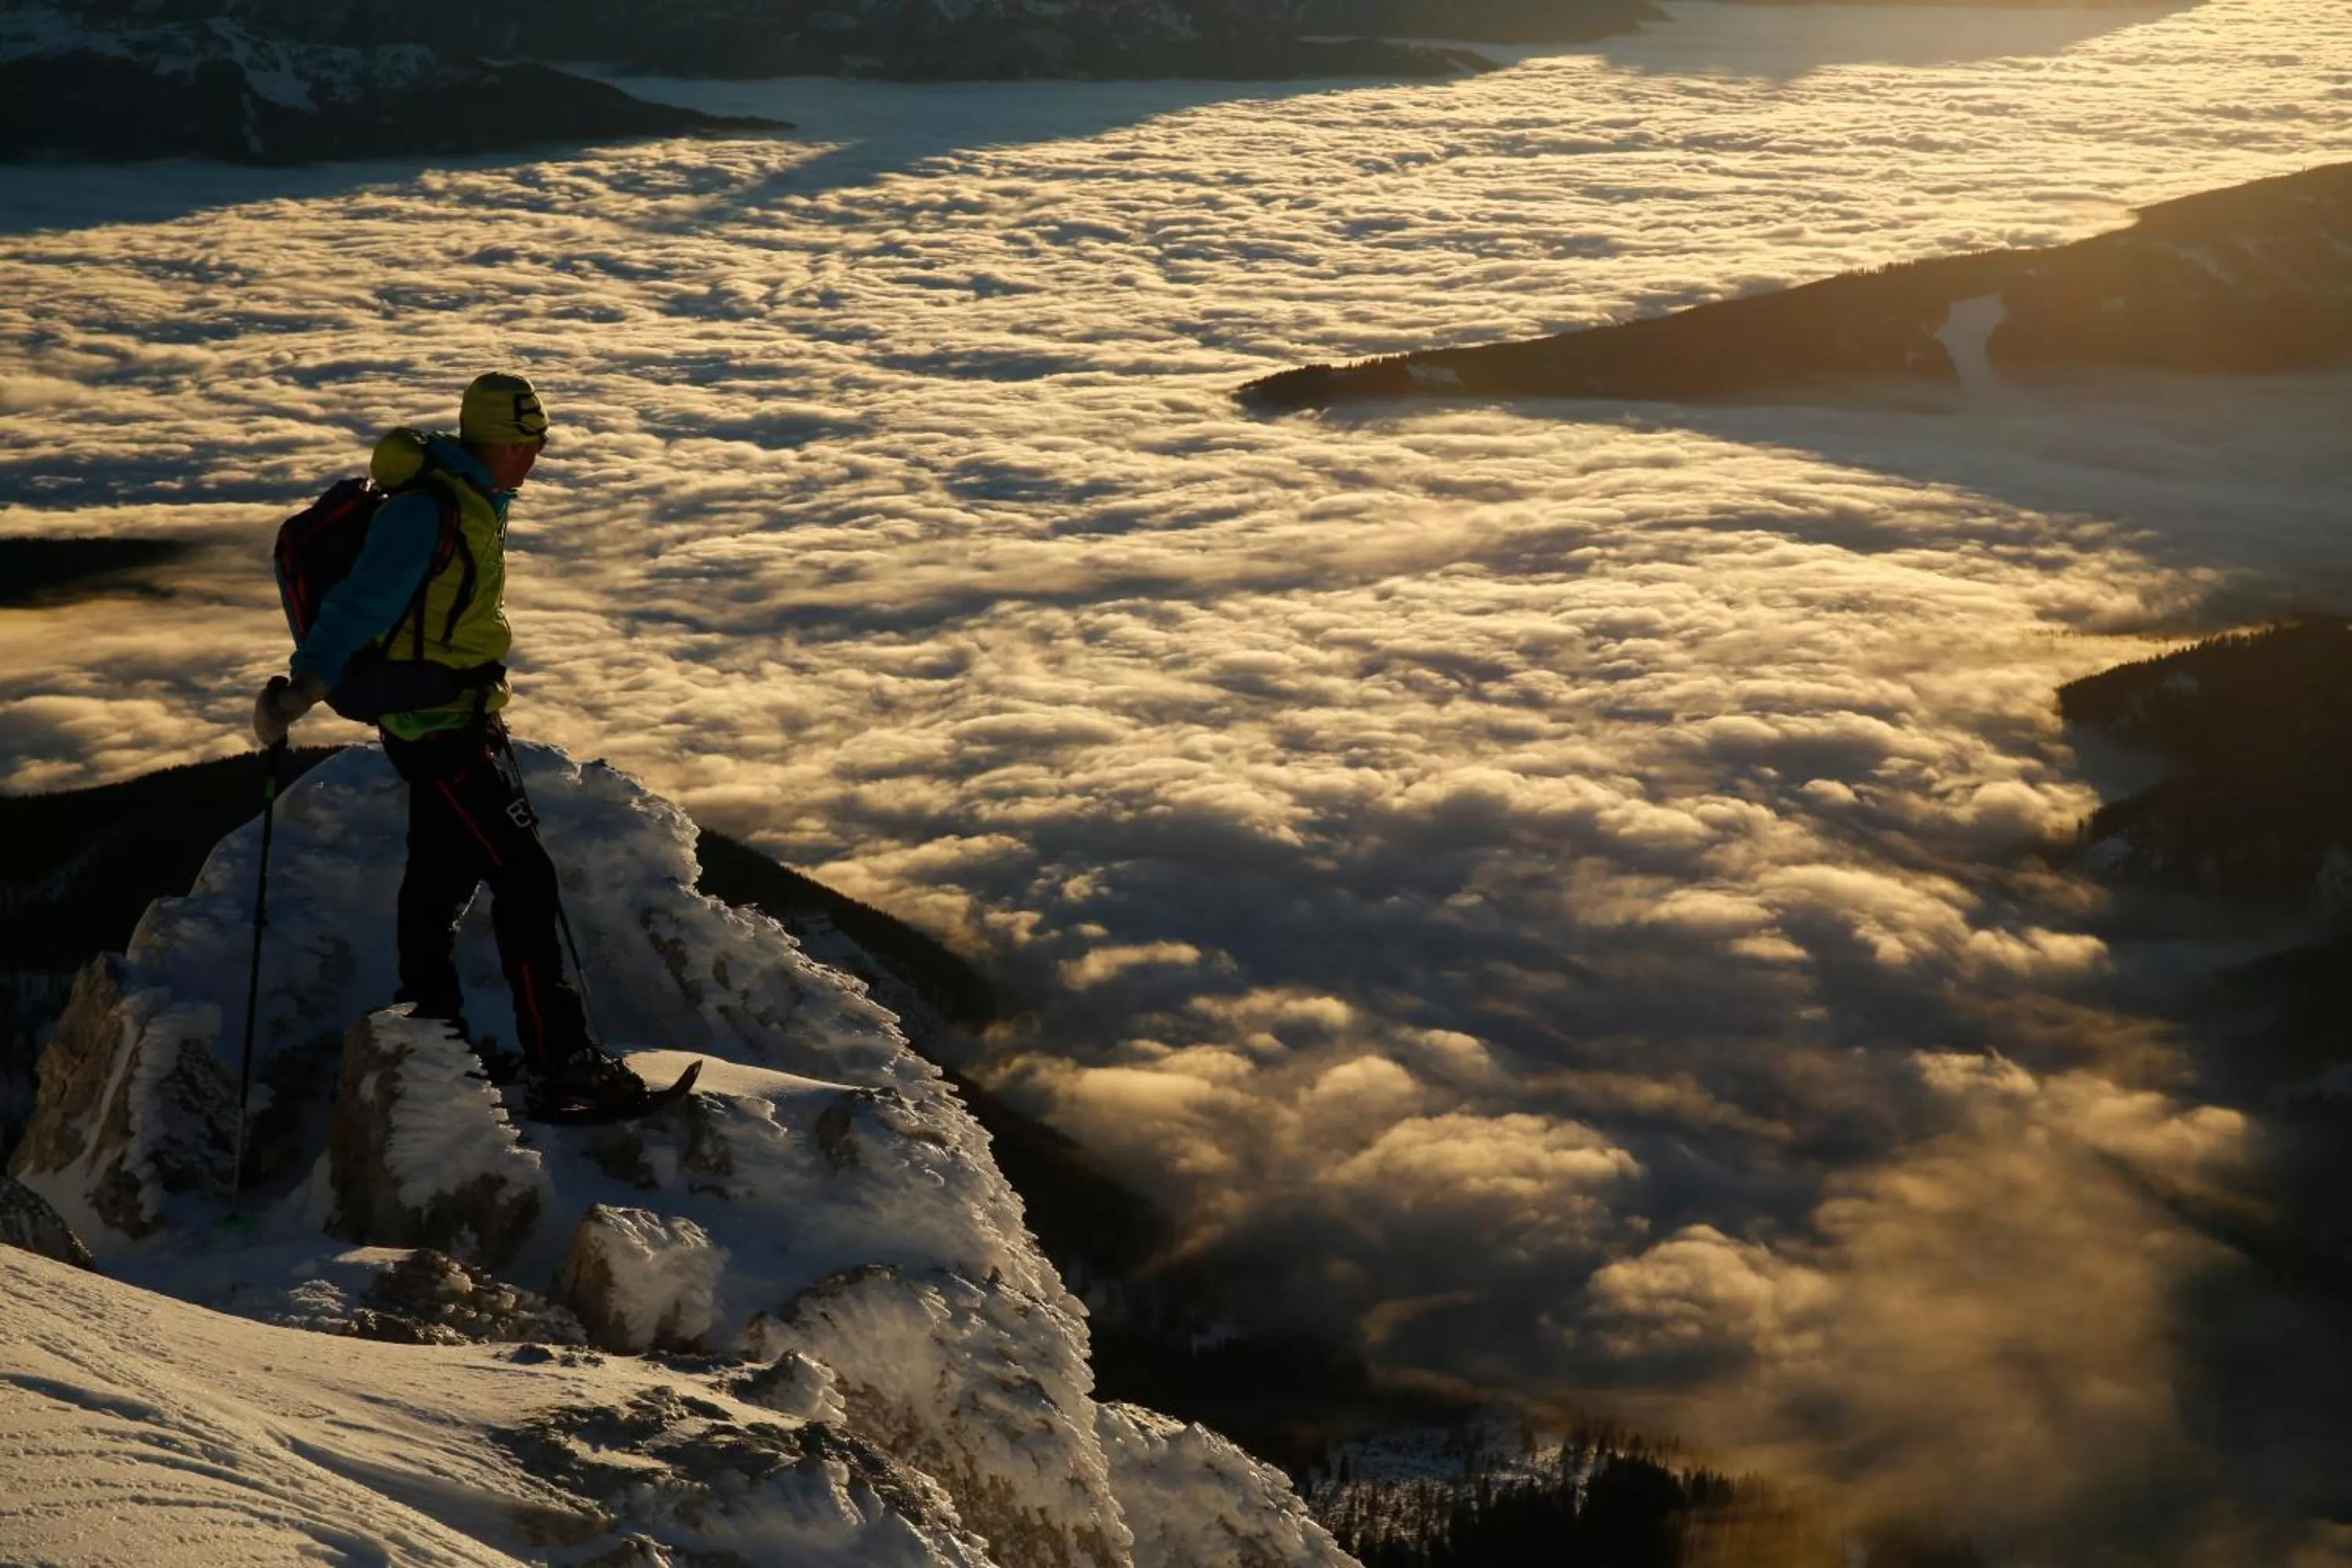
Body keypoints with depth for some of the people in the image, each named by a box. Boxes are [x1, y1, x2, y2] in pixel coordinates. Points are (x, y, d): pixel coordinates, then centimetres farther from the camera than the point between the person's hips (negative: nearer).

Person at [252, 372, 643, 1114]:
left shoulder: (475, 499, 10)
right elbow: (363, 601, -28)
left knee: (443, 874, 18)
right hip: (438, 725, -10)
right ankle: (559, 1059, -9)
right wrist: (303, 685, -37)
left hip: (461, 716, 10)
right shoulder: (428, 510, -21)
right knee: (523, 876, -11)